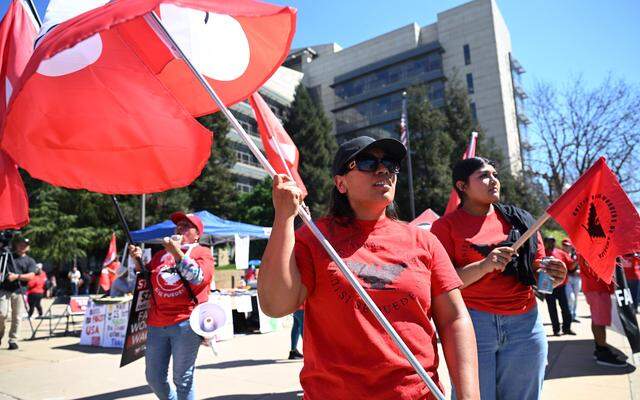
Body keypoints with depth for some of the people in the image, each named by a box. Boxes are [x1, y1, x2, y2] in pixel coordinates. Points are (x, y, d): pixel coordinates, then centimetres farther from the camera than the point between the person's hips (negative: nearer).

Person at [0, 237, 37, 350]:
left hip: (19, 291, -1)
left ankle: (13, 340, 7)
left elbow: (30, 276, -2)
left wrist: (17, 276, -16)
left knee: (17, 317, -2)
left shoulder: (30, 261, 11)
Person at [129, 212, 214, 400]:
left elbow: (199, 278, -14)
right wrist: (138, 261, 7)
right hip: (157, 323, 6)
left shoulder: (202, 252, 3)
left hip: (185, 323, -6)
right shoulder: (161, 253, 19)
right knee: (153, 377, 14)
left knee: (182, 380, 2)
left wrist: (177, 252, -15)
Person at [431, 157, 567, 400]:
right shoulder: (446, 225, -1)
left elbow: (537, 269, 14)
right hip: (472, 324, -3)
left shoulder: (520, 219, 11)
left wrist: (551, 275, -8)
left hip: (526, 325, 4)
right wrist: (484, 265, -22)